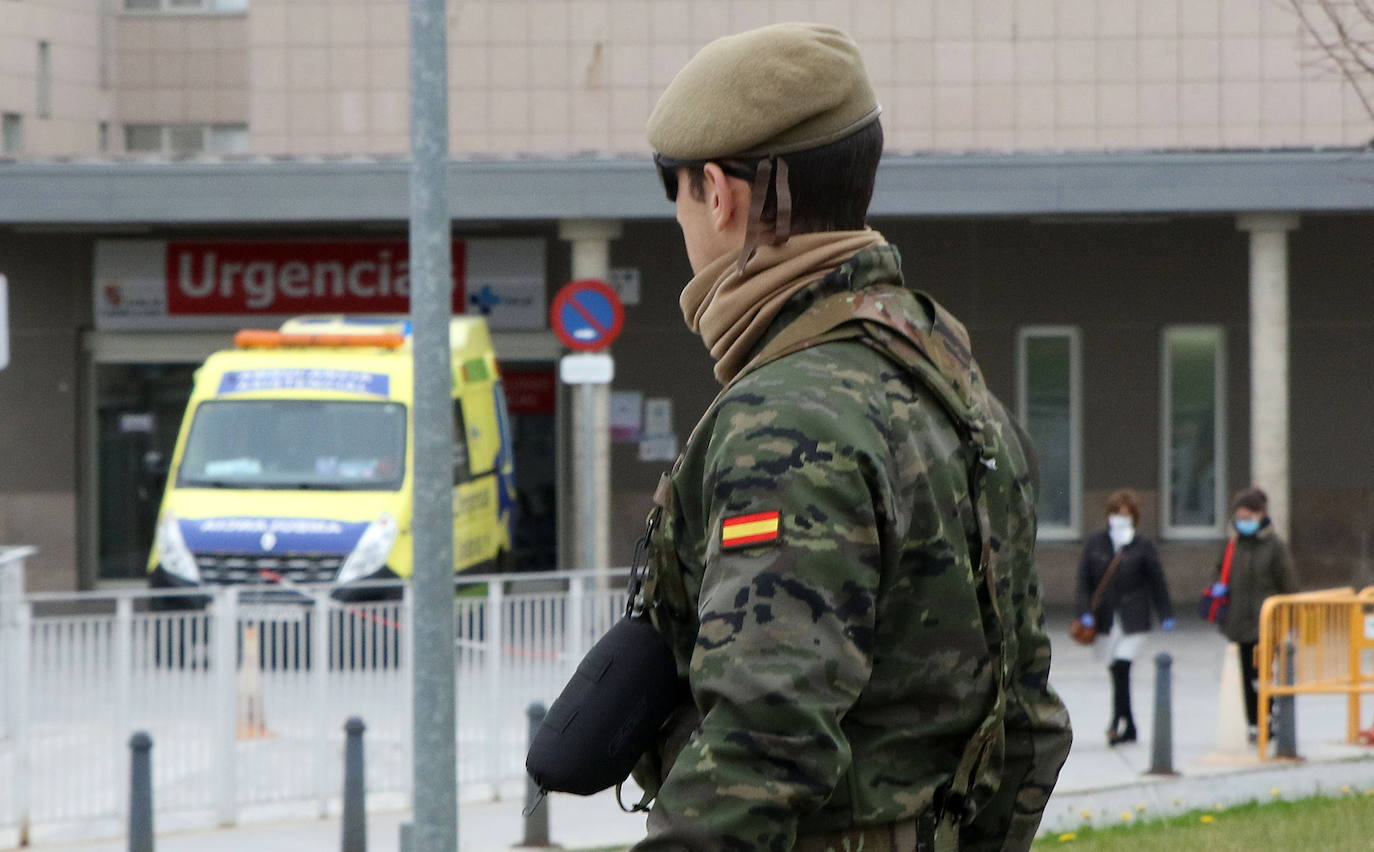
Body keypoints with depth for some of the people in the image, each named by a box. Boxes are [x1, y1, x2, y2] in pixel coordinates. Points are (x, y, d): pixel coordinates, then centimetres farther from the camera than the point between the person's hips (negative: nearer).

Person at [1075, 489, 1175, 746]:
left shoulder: (1143, 546, 1)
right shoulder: (1094, 543, 6)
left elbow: (1156, 581, 6)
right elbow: (1084, 579, 5)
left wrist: (1166, 615, 6)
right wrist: (1085, 612, -6)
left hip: (1133, 618, -3)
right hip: (1104, 618, 3)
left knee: (1122, 668, -15)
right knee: (1116, 673, 6)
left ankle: (1119, 723, -13)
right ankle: (1128, 727, 16)